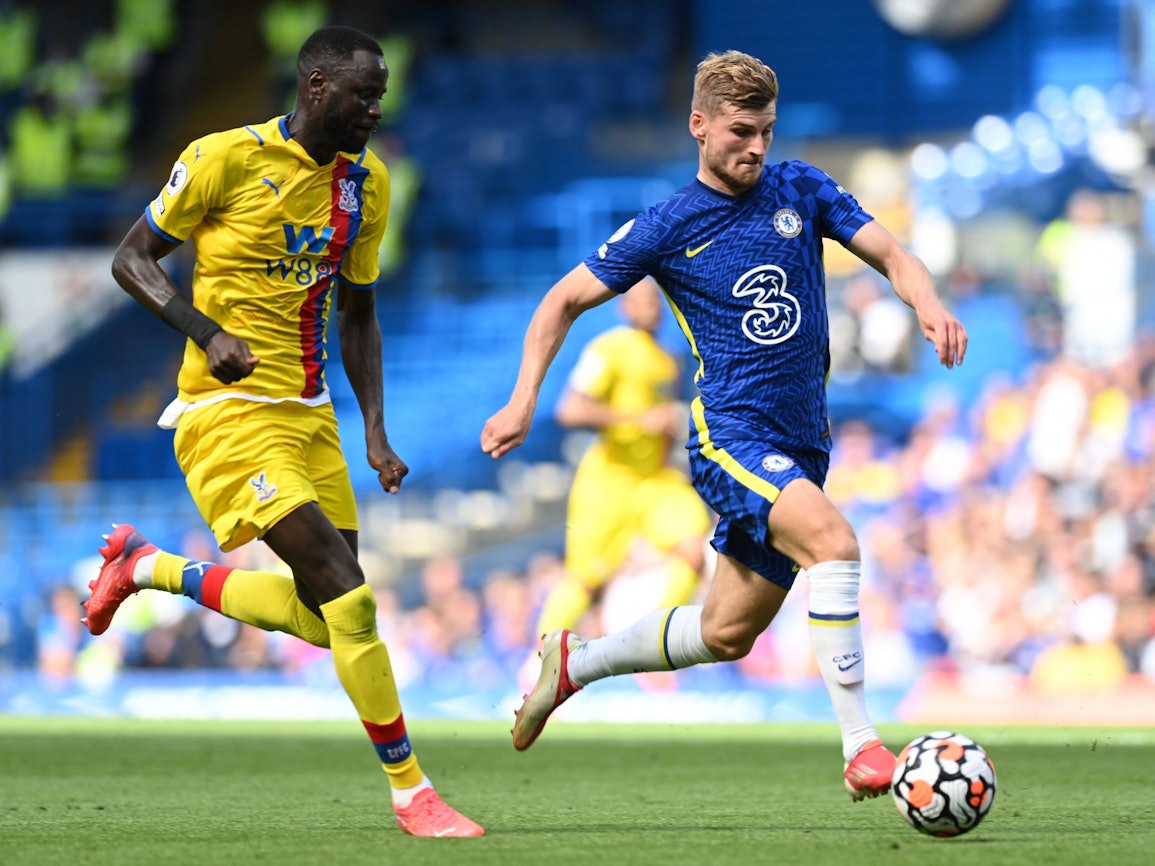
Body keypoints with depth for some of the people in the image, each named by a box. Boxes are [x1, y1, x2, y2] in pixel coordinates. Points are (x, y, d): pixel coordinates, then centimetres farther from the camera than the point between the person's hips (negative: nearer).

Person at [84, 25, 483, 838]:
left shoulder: (368, 182, 8)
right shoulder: (225, 159, -10)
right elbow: (132, 258, -3)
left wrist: (376, 433, 8)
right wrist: (207, 333, -18)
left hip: (308, 411, 7)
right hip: (229, 408, -7)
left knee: (323, 616, 6)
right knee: (346, 593, -18)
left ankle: (149, 568, 27)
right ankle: (410, 791, -11)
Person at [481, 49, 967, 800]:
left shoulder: (801, 191, 7)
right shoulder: (668, 227, -2)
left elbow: (892, 257, 6)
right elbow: (565, 301, 6)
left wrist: (930, 305, -16)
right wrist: (524, 400, -4)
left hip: (802, 445, 5)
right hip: (731, 434, -5)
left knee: (726, 634, 11)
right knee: (834, 541, -31)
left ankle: (576, 661, 35)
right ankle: (860, 744, -31)